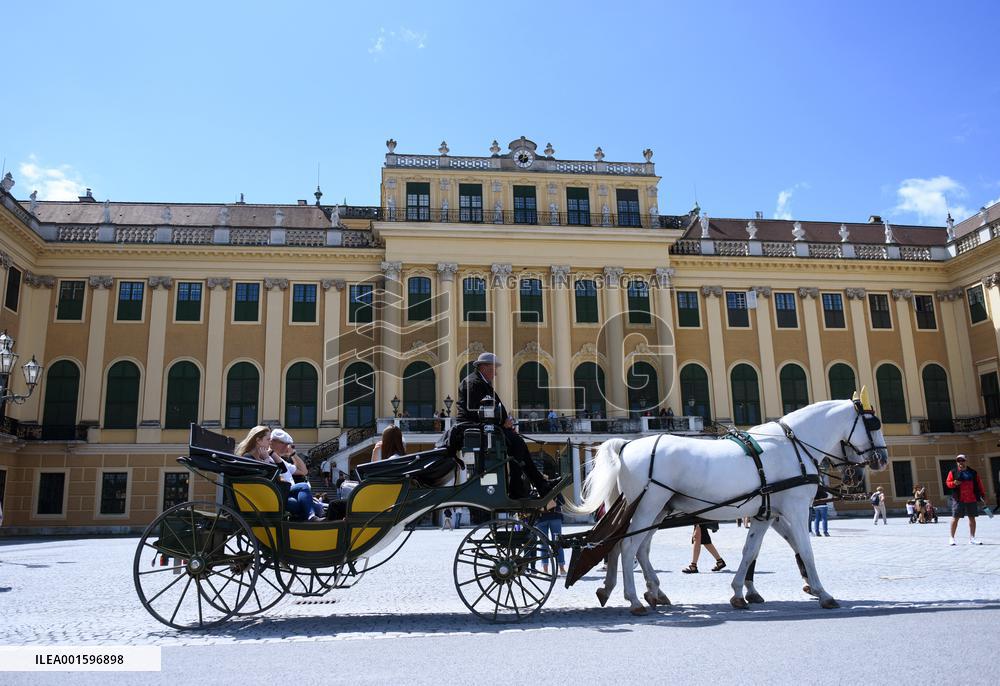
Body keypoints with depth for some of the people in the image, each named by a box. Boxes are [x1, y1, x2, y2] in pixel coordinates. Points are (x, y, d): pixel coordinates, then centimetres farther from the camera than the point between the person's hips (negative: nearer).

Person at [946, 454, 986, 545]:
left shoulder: (973, 472, 10)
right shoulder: (953, 472, 3)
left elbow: (978, 484, 12)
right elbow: (947, 483, -1)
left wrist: (983, 494, 7)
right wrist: (954, 483, -20)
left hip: (972, 500, 3)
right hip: (958, 500, -3)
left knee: (972, 518, 8)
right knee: (955, 518, -1)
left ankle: (972, 538, 18)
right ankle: (952, 537, 8)